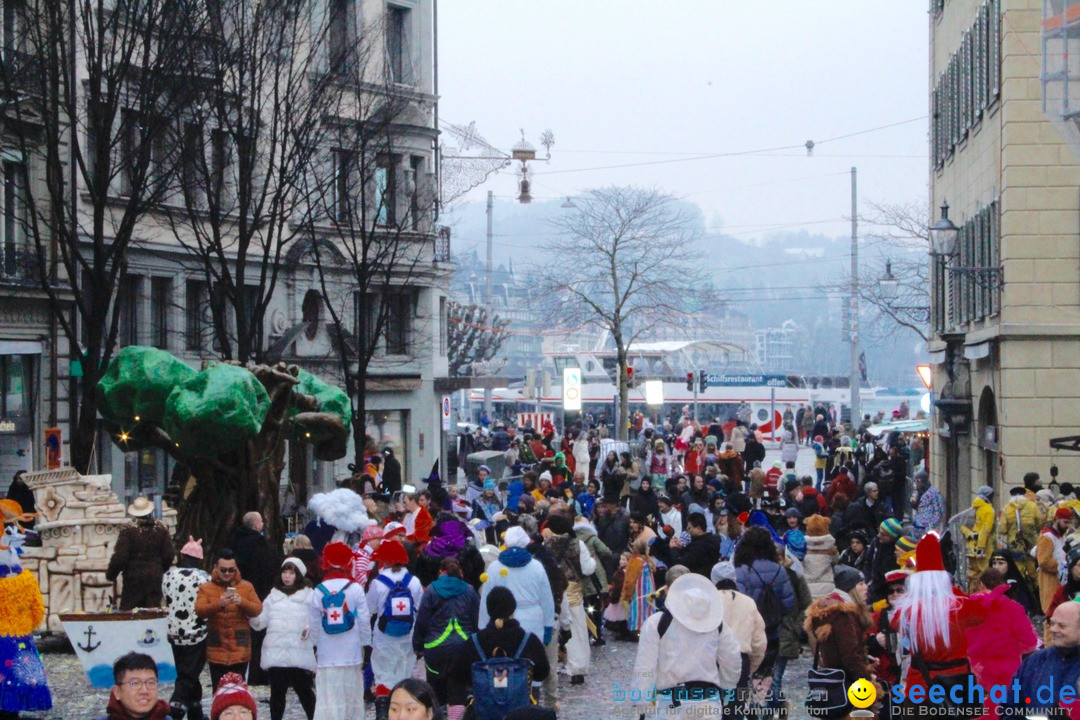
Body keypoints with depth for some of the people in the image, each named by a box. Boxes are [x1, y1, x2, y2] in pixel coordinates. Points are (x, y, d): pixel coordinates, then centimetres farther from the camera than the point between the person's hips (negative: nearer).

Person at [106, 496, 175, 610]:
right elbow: (169, 554, 5)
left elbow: (120, 557, -12)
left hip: (134, 579, -4)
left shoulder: (128, 530, -12)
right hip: (155, 578, 4)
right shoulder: (160, 528, 1)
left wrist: (111, 574, 3)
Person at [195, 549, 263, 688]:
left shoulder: (247, 587, 6)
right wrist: (218, 604, -26)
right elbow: (199, 610, -9)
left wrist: (242, 602, -21)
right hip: (217, 651, 1)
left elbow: (258, 609, -1)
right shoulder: (206, 588, 5)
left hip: (239, 651, -1)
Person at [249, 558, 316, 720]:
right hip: (275, 653, 4)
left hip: (299, 653, -4)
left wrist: (309, 628, -24)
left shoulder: (308, 596, 4)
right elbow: (260, 622, 12)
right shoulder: (273, 596, 17)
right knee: (277, 692, 8)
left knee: (304, 691, 0)